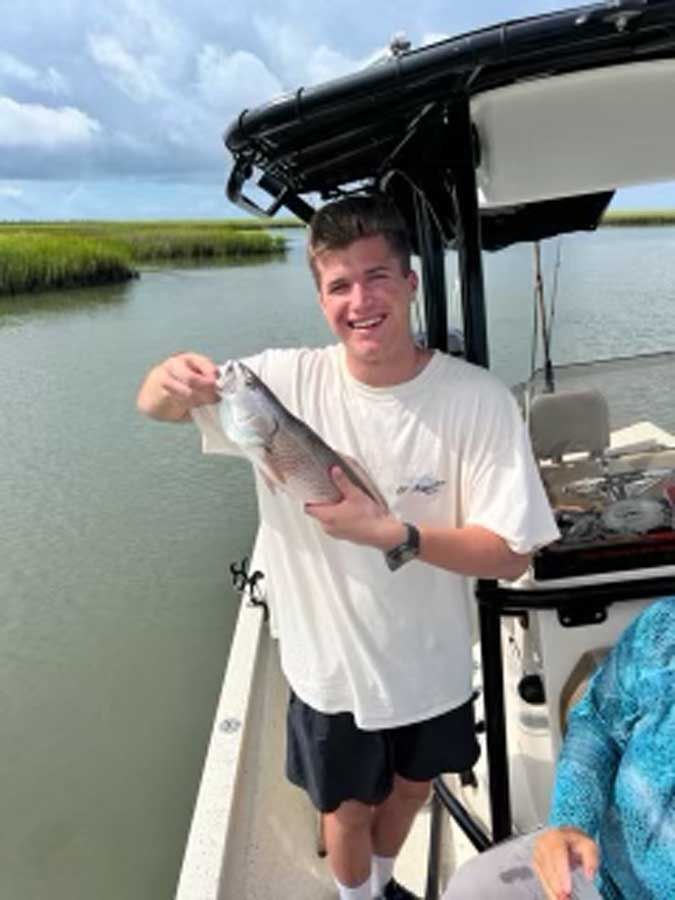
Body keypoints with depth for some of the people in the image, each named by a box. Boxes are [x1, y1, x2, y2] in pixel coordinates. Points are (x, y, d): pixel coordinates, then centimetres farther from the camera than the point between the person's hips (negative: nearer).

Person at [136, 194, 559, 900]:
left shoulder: (477, 400, -22)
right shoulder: (287, 381, -18)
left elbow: (510, 555, -20)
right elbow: (153, 406, -11)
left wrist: (393, 535, -34)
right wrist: (174, 380, -35)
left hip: (432, 669, 1)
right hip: (331, 669, -1)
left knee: (411, 787, 30)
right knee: (349, 809, 23)